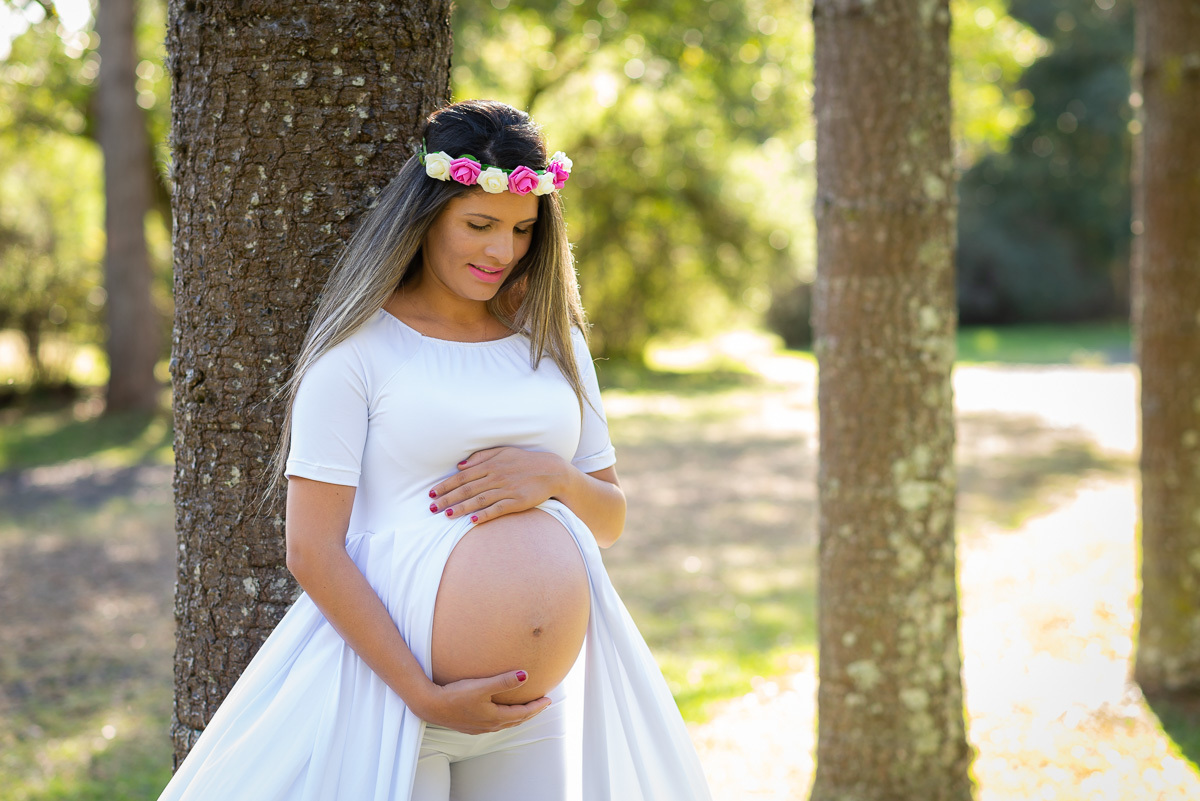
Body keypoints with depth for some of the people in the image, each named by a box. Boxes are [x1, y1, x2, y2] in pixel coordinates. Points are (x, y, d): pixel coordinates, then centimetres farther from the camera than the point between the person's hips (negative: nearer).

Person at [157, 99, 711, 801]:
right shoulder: (358, 348, -4)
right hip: (388, 668, -4)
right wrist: (425, 696, -14)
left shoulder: (555, 341, 12)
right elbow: (313, 551, -9)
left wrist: (556, 477, -6)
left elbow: (611, 521, 16)